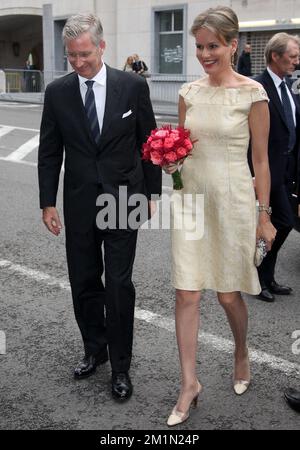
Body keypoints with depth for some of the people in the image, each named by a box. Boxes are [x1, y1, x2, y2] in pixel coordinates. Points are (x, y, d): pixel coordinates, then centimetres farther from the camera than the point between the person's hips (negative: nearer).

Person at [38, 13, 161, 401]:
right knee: (83, 283, 11)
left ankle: (120, 366, 16)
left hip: (123, 199, -2)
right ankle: (95, 349, 32)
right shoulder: (57, 92, 1)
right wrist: (47, 203, 1)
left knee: (119, 285, 0)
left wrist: (152, 194, 2)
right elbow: (49, 152, 5)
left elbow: (148, 143, 2)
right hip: (79, 203, 3)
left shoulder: (133, 86, -3)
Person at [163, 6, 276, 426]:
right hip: (191, 198, 4)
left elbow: (261, 160, -4)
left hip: (232, 200, -4)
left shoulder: (252, 92, -7)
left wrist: (264, 215, -3)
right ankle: (189, 384, 15)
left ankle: (242, 355, 41)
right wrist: (170, 160, -7)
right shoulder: (189, 91, 6)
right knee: (186, 294, 1)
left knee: (228, 294, 10)